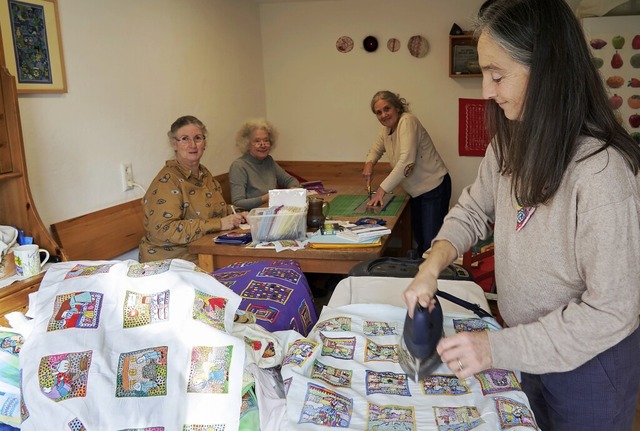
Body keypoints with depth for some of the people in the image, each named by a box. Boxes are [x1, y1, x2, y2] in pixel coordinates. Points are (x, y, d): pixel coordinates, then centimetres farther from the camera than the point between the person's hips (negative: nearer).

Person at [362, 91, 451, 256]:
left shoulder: (407, 121, -19)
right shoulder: (386, 130, 7)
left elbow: (406, 161, -29)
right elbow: (376, 150, 25)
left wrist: (383, 189, -29)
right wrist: (369, 163, 0)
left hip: (434, 188, -9)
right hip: (416, 192, 9)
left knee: (431, 242, -11)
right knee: (419, 240, 18)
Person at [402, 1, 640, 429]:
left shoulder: (602, 171, -31)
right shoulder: (511, 144, -8)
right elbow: (473, 210, 3)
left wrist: (497, 348, -26)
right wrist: (431, 268, -14)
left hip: (587, 364, -6)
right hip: (529, 346, 6)